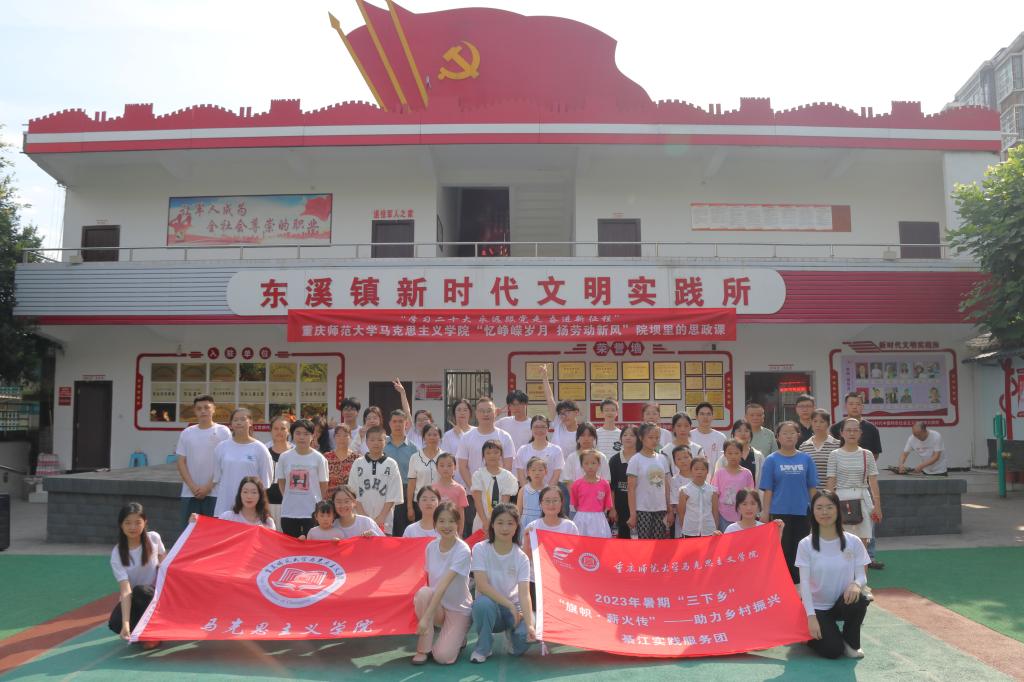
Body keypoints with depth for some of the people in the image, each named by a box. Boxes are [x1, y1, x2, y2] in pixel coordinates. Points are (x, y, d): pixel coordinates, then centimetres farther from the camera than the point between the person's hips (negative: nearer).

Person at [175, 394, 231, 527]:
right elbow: (181, 462, 6)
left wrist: (208, 486, -10)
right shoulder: (187, 433, 8)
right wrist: (193, 486, -6)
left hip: (215, 493, -3)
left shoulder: (223, 432, -2)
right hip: (190, 493, 3)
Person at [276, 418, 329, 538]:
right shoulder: (284, 457, 1)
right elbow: (281, 481, 12)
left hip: (312, 513, -2)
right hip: (288, 513, 2)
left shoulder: (319, 459, -5)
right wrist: (288, 498, 7)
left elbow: (323, 486, 1)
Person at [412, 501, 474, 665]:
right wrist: (421, 600, -14)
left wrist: (426, 617, -35)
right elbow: (428, 580, 4)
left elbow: (444, 584, -30)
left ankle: (457, 638, 15)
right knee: (423, 593, -30)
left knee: (443, 657, -20)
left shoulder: (462, 551, -22)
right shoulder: (431, 547, -4)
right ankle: (423, 648, -12)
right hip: (436, 604, 4)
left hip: (458, 609, -4)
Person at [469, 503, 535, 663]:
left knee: (525, 636, -29)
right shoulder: (480, 549, -11)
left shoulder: (521, 558, -7)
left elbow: (524, 593, -18)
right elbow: (482, 585, -21)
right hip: (489, 603, -1)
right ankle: (482, 648, -8)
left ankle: (510, 632, 11)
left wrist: (529, 624, -34)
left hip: (513, 606, 1)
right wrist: (510, 606, -26)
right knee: (484, 603, -37)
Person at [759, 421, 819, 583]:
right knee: (782, 551, 4)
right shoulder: (772, 460, -1)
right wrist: (765, 513, -4)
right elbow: (768, 489, -1)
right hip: (780, 512, -2)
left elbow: (812, 487, 7)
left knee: (799, 551, 9)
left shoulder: (806, 459, 4)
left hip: (802, 513, 2)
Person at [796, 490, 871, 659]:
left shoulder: (853, 542, -4)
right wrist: (811, 617, -21)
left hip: (844, 604, 2)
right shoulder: (806, 544, -8)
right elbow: (804, 582, -12)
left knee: (859, 599, -33)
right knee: (833, 651, -22)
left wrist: (856, 584, -29)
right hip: (817, 607, -2)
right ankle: (810, 634, 14)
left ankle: (851, 642, -4)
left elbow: (862, 576, -4)